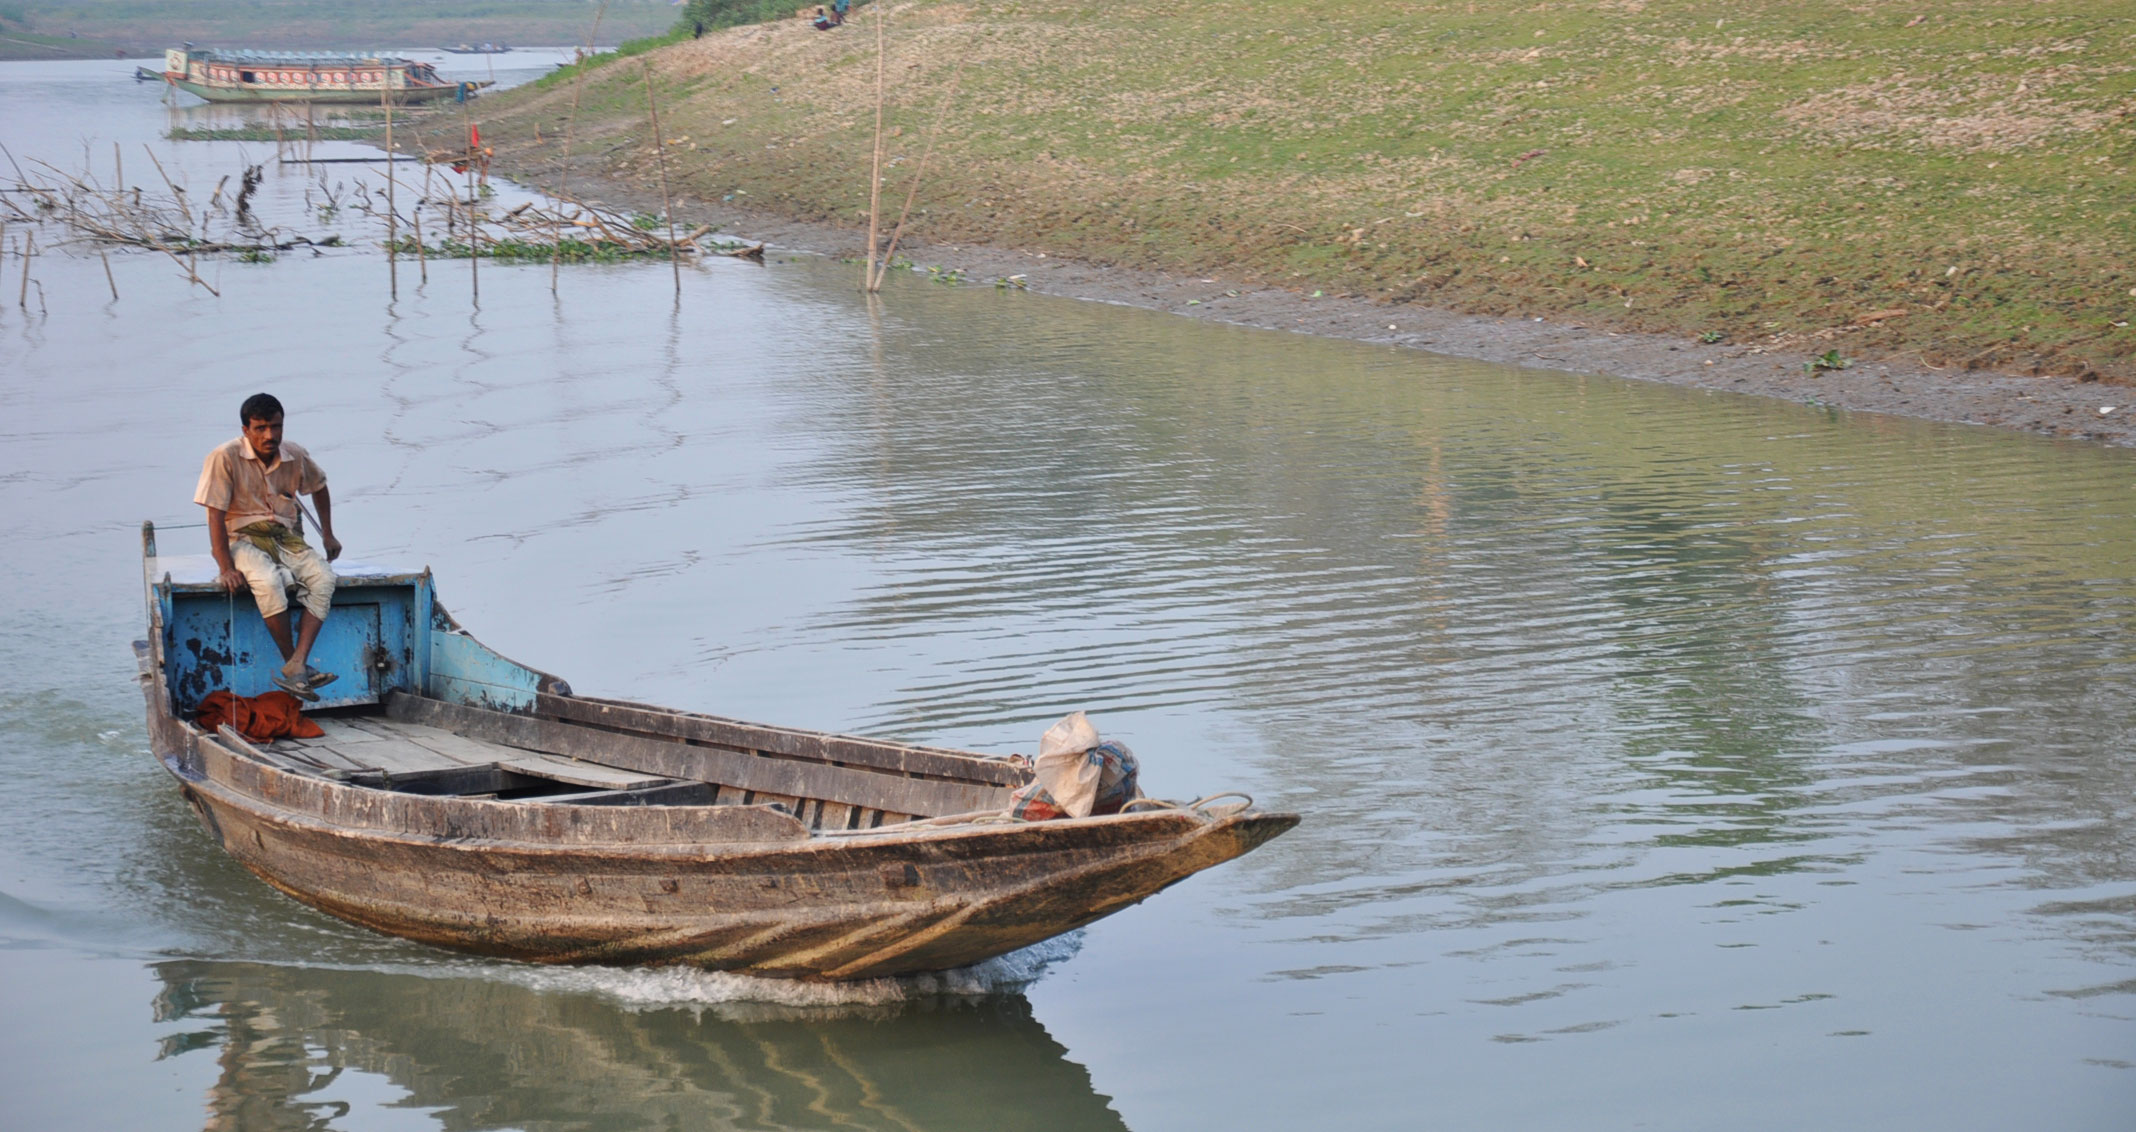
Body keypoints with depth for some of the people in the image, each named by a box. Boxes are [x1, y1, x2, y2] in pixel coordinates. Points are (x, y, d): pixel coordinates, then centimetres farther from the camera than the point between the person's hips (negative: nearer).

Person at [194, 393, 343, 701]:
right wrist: (226, 568, -21)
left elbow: (319, 487, 25)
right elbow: (216, 516, -14)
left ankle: (296, 667, -34)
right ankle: (292, 661, -24)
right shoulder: (225, 458, -13)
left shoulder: (296, 457, 2)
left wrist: (327, 534, 24)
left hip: (287, 537, 5)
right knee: (269, 582, -37)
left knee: (324, 578, -25)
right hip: (244, 539, -5)